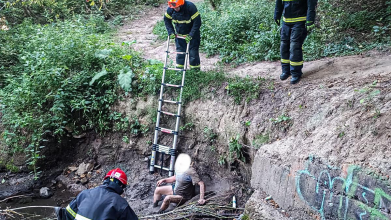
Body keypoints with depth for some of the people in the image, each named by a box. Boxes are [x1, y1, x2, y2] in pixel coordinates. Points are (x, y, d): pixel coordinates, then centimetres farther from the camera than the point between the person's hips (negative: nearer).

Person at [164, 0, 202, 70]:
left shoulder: (190, 7, -28)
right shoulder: (170, 9, -15)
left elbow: (197, 22, -25)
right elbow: (167, 20, 2)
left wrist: (191, 35, -29)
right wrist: (171, 32, -9)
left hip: (192, 34, -4)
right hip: (179, 35, 4)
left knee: (193, 53, -2)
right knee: (180, 52, 9)